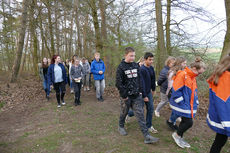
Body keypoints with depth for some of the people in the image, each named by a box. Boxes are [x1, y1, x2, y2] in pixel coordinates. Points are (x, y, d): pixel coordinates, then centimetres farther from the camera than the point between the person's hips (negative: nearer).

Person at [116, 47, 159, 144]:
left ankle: (147, 136, 4)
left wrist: (140, 90, 6)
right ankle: (121, 127, 43)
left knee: (140, 114, 1)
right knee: (124, 112, 15)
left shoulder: (136, 65, 6)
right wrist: (124, 95, -14)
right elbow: (118, 83, -12)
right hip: (126, 96, -3)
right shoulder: (121, 67, -10)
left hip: (136, 96, 4)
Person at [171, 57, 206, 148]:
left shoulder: (193, 77, 11)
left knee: (185, 121, 15)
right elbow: (176, 90, -20)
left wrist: (196, 102, 12)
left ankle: (180, 138, 34)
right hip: (182, 105, -9)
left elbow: (194, 92, 20)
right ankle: (177, 135, 17)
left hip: (189, 105, 9)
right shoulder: (182, 75, -18)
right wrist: (181, 103, -17)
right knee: (189, 122, -7)